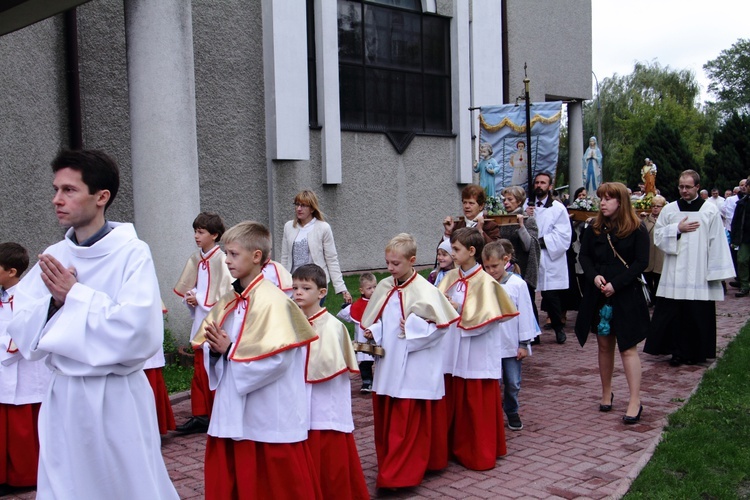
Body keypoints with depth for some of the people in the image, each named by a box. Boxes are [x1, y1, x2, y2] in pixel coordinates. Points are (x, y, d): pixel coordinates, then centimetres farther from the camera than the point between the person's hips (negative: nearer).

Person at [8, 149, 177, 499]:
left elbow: (138, 331, -22)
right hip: (63, 397, 5)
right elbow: (22, 332, 3)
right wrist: (54, 302, -16)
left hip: (117, 398, -5)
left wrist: (74, 295, -16)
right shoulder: (52, 257, 4)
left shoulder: (131, 253, -12)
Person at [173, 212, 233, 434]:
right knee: (200, 372, 11)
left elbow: (226, 294, -18)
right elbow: (188, 288, 20)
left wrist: (199, 299, -13)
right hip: (201, 323, 7)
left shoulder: (221, 260, -14)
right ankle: (200, 416, 19)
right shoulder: (196, 259, 8)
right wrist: (190, 297, -1)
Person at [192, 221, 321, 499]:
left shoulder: (273, 301, -16)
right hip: (233, 412, 8)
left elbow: (277, 358, -24)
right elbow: (209, 343, 14)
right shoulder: (229, 302, 9)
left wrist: (230, 350, -17)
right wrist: (215, 349, -9)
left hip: (269, 416, -8)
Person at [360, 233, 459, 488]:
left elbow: (441, 325, -12)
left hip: (413, 370, -6)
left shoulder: (425, 291, -13)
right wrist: (374, 333, -3)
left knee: (406, 426, -2)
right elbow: (374, 321, 16)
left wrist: (412, 329, -20)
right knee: (385, 419, 13)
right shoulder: (384, 287, 5)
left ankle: (398, 475, 6)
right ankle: (391, 468, 29)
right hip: (387, 365, 7)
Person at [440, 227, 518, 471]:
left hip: (477, 354, -6)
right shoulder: (451, 277, 7)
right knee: (455, 402, 14)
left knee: (478, 404, 3)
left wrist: (458, 309, -16)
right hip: (454, 351, 6)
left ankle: (481, 454, 17)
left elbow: (484, 317, -17)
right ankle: (458, 448, 28)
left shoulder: (485, 282, -12)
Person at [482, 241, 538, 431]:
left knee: (513, 383, 12)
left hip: (511, 344, 0)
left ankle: (512, 412, 30)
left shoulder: (517, 284, -7)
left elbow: (525, 314, -3)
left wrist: (524, 344, -3)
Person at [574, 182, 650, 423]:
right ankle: (606, 393, 25)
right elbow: (584, 256, 9)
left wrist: (616, 284, -16)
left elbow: (641, 263, -9)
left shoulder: (637, 230, -5)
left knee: (628, 347, -4)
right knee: (604, 345, 12)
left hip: (627, 297, -4)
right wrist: (594, 276, -11)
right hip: (599, 296, 4)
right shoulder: (594, 229, 7)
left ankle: (635, 401, 0)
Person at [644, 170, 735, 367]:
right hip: (674, 274, 2)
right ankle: (677, 352, 10)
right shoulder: (669, 209, 7)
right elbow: (657, 235, 7)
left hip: (699, 274, -1)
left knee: (698, 315, 2)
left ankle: (696, 353, 16)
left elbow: (717, 243, -1)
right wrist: (677, 229, -8)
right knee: (673, 313, 0)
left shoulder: (710, 210, 1)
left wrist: (716, 271, -5)